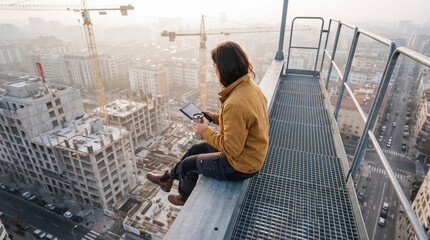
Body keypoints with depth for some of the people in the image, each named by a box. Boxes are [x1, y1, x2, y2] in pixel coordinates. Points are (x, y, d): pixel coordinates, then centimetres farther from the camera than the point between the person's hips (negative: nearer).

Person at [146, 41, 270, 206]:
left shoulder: (235, 105, -35)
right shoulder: (252, 87, -4)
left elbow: (232, 148, -28)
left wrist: (205, 131, -14)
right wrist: (216, 117, 6)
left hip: (240, 166, -9)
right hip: (252, 153, 9)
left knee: (188, 164, 11)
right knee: (196, 149, 21)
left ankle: (184, 197, 46)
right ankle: (168, 179, 45)